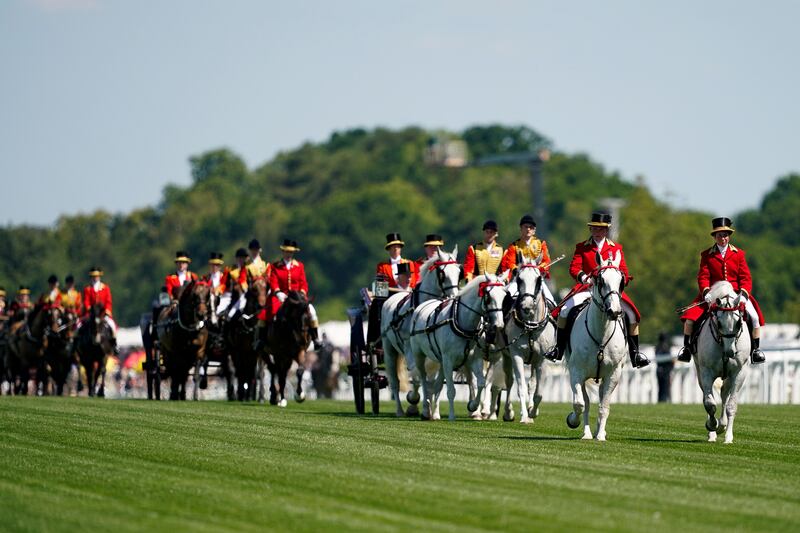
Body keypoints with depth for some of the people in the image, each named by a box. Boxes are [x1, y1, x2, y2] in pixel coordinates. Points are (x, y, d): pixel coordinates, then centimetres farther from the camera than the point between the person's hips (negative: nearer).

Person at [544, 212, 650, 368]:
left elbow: (623, 270, 6)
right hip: (587, 288, -1)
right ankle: (558, 348, -10)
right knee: (565, 310, -23)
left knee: (631, 313, -15)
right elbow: (574, 267, -3)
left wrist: (621, 279, -18)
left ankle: (635, 353, -1)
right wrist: (582, 277, -25)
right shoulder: (582, 247, 9)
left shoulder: (616, 248, 12)